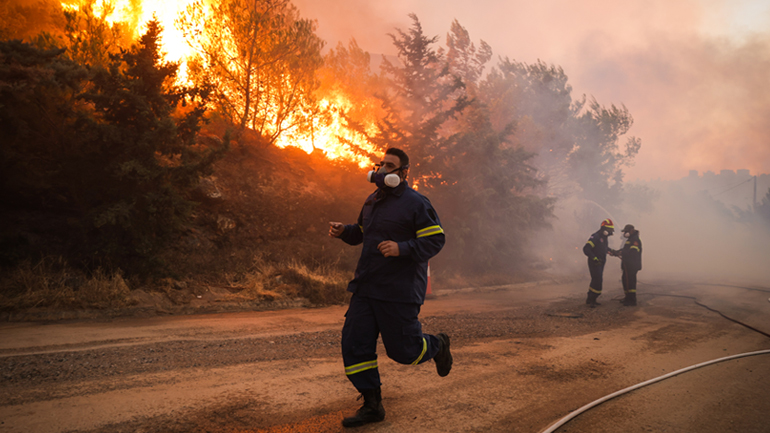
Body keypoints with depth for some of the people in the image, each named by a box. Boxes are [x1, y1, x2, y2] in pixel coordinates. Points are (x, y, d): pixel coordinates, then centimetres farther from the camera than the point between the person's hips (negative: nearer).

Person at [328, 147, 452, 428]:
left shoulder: (416, 203, -9)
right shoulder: (373, 201, 14)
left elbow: (435, 240, -14)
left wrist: (402, 248, -27)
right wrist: (343, 231, 8)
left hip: (399, 291, -7)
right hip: (366, 287, 7)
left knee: (404, 349, 2)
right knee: (354, 343, -1)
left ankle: (438, 345, 36)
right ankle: (372, 405, 11)